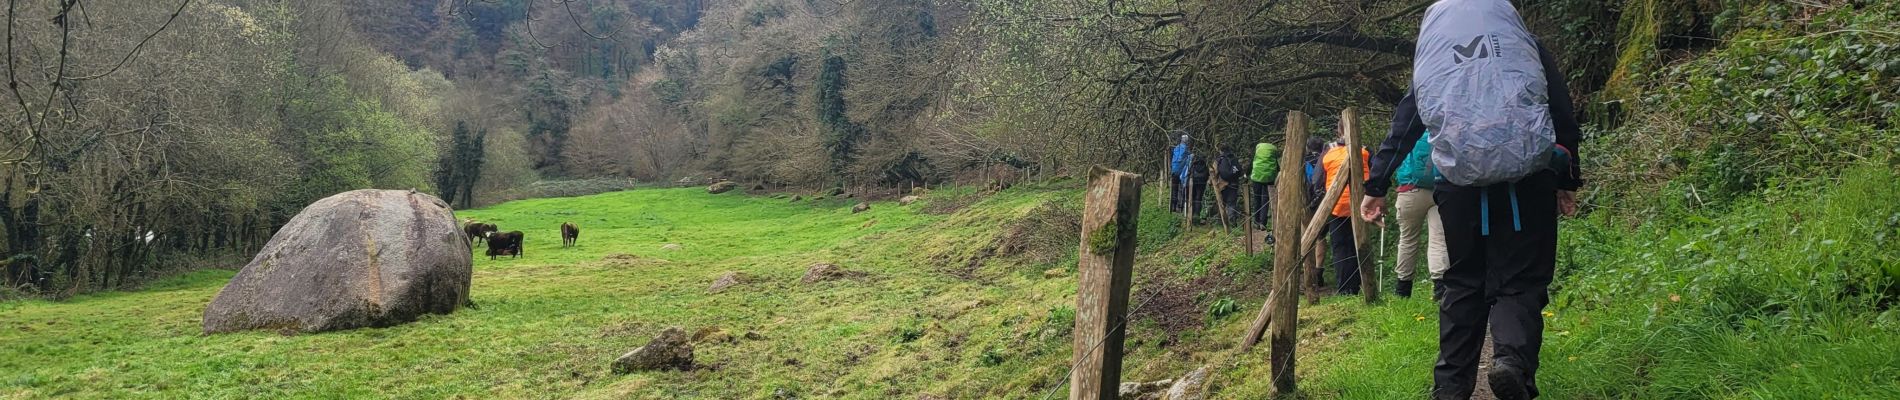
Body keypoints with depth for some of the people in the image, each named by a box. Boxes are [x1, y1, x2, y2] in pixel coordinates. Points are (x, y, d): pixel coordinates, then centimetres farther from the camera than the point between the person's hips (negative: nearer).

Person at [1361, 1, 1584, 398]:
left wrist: (1376, 187, 23)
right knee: (1520, 280, 1)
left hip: (1459, 183, 2)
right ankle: (1513, 359, -27)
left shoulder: (1429, 63, 19)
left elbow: (1402, 127, 19)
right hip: (1527, 176, -1)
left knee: (1464, 284, 13)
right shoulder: (1527, 45, 16)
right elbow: (1562, 112, 13)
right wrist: (1567, 180, 19)